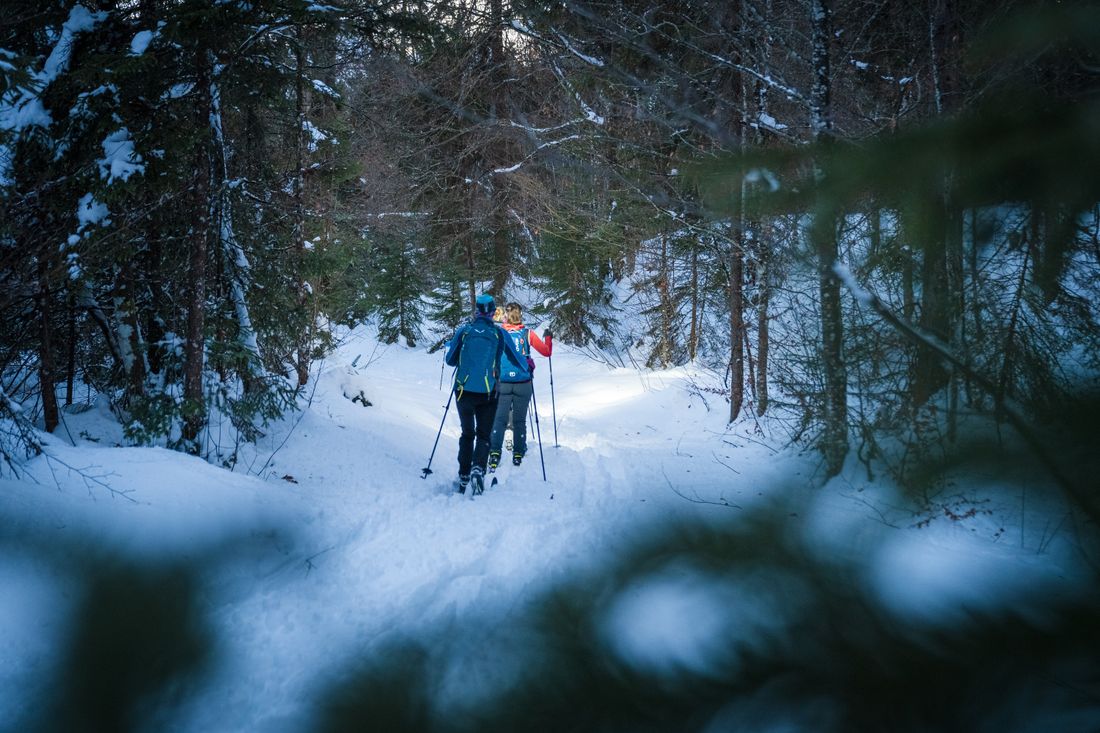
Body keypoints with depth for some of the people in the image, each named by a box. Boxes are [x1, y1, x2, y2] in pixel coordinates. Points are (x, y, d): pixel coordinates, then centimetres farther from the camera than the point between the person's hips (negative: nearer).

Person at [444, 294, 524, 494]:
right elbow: (517, 360, 9)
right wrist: (528, 364, 32)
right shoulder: (499, 333, -1)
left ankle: (463, 476, 12)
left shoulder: (463, 331, 1)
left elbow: (449, 360, 9)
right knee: (484, 435, 9)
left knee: (467, 434, 17)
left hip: (464, 391, 1)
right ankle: (478, 468, -17)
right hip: (488, 393, -1)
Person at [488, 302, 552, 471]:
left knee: (499, 419, -1)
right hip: (523, 383, 0)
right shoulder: (527, 333, 0)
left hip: (502, 383, 0)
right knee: (520, 420, 9)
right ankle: (518, 454, 12)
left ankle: (495, 452, -16)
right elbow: (546, 351, 6)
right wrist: (548, 337, 23)